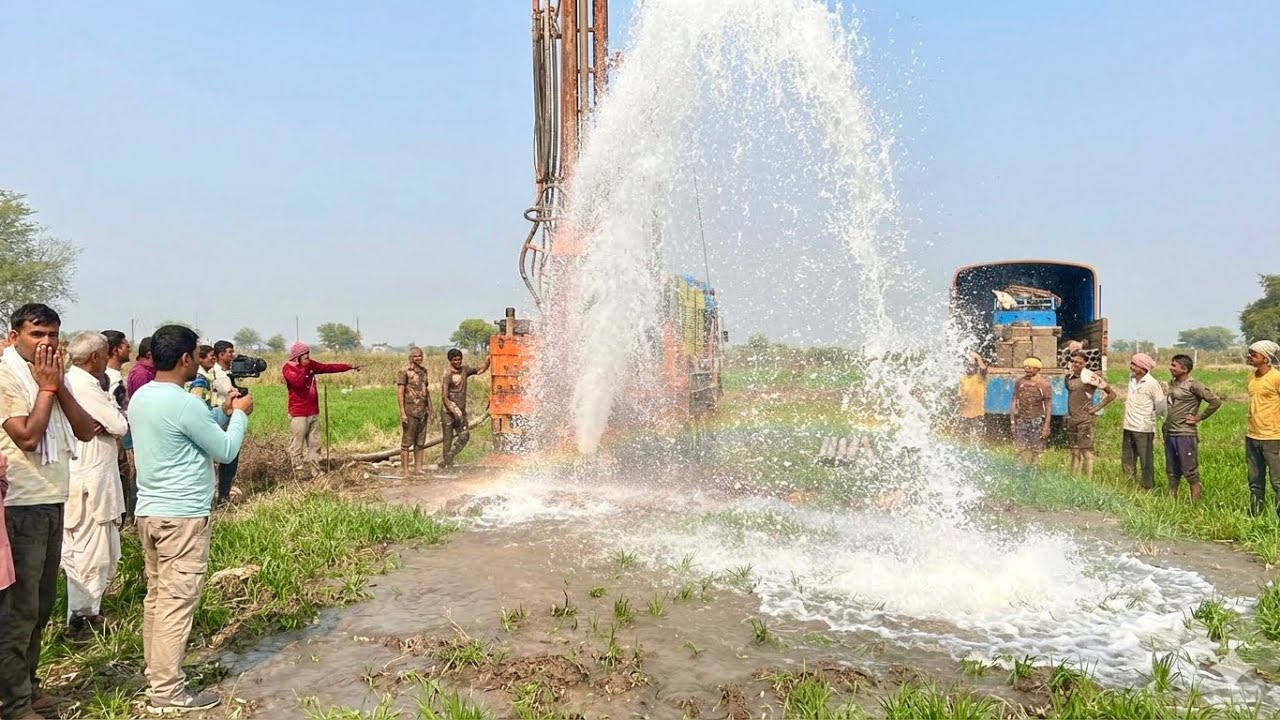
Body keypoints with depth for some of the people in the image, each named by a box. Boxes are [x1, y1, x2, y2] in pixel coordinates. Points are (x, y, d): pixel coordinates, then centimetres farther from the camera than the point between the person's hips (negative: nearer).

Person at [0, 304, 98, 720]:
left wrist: (58, 386, -5)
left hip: (51, 501, 8)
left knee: (41, 604, 17)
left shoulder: (50, 375, 11)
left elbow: (86, 431, 5)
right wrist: (46, 387, -12)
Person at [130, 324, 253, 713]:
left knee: (157, 595, 15)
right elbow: (226, 450, -9)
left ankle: (157, 675, 25)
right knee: (177, 601, -3)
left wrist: (223, 412, 18)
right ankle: (168, 692, 2)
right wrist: (240, 414, 5)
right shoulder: (184, 404, -19)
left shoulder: (141, 397, 9)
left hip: (149, 511, 9)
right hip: (183, 515, -9)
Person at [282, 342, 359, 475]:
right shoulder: (288, 368, -9)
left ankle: (316, 472, 16)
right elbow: (298, 382, -26)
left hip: (314, 413, 8)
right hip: (298, 414, -8)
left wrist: (350, 367, 15)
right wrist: (305, 367, -17)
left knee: (314, 445, 11)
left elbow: (329, 367, 15)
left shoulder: (310, 365, 12)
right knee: (297, 446, -5)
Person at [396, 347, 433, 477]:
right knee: (407, 442, -2)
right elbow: (400, 392, -11)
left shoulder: (424, 371, 13)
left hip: (423, 411, 7)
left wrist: (430, 409, 15)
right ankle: (404, 470, 2)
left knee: (420, 442, 10)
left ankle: (418, 468, 16)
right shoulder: (404, 372, -7)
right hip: (410, 412, -6)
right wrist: (402, 413, -17)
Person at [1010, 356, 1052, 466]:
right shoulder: (1019, 382, 5)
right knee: (1019, 450, 0)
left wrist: (1046, 426, -9)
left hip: (1037, 421, -3)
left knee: (1035, 452, 1)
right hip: (1021, 420, 3)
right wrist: (1012, 421, 5)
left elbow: (1048, 406, -4)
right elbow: (1014, 402, 10)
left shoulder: (1044, 385, -5)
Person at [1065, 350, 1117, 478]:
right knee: (1074, 451, 11)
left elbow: (1112, 393, -6)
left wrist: (1097, 408, -8)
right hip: (1071, 419, 6)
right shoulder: (1069, 376, 9)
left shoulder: (1090, 376, -9)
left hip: (1085, 419, -6)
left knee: (1086, 451, -5)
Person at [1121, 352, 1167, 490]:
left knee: (1146, 463, 2)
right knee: (1127, 461, 14)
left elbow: (1161, 407, -9)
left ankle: (1148, 489, 12)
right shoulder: (1131, 378, 5)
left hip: (1144, 429, -7)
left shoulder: (1152, 383, -15)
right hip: (1128, 427, 7)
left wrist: (1149, 417, 2)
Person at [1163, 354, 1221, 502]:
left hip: (1186, 435, -8)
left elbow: (1216, 401, -16)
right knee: (1172, 473, 13)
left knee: (1190, 473, -2)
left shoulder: (1193, 385, -11)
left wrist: (1199, 417, -11)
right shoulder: (1172, 383, 11)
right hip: (1169, 434, 8)